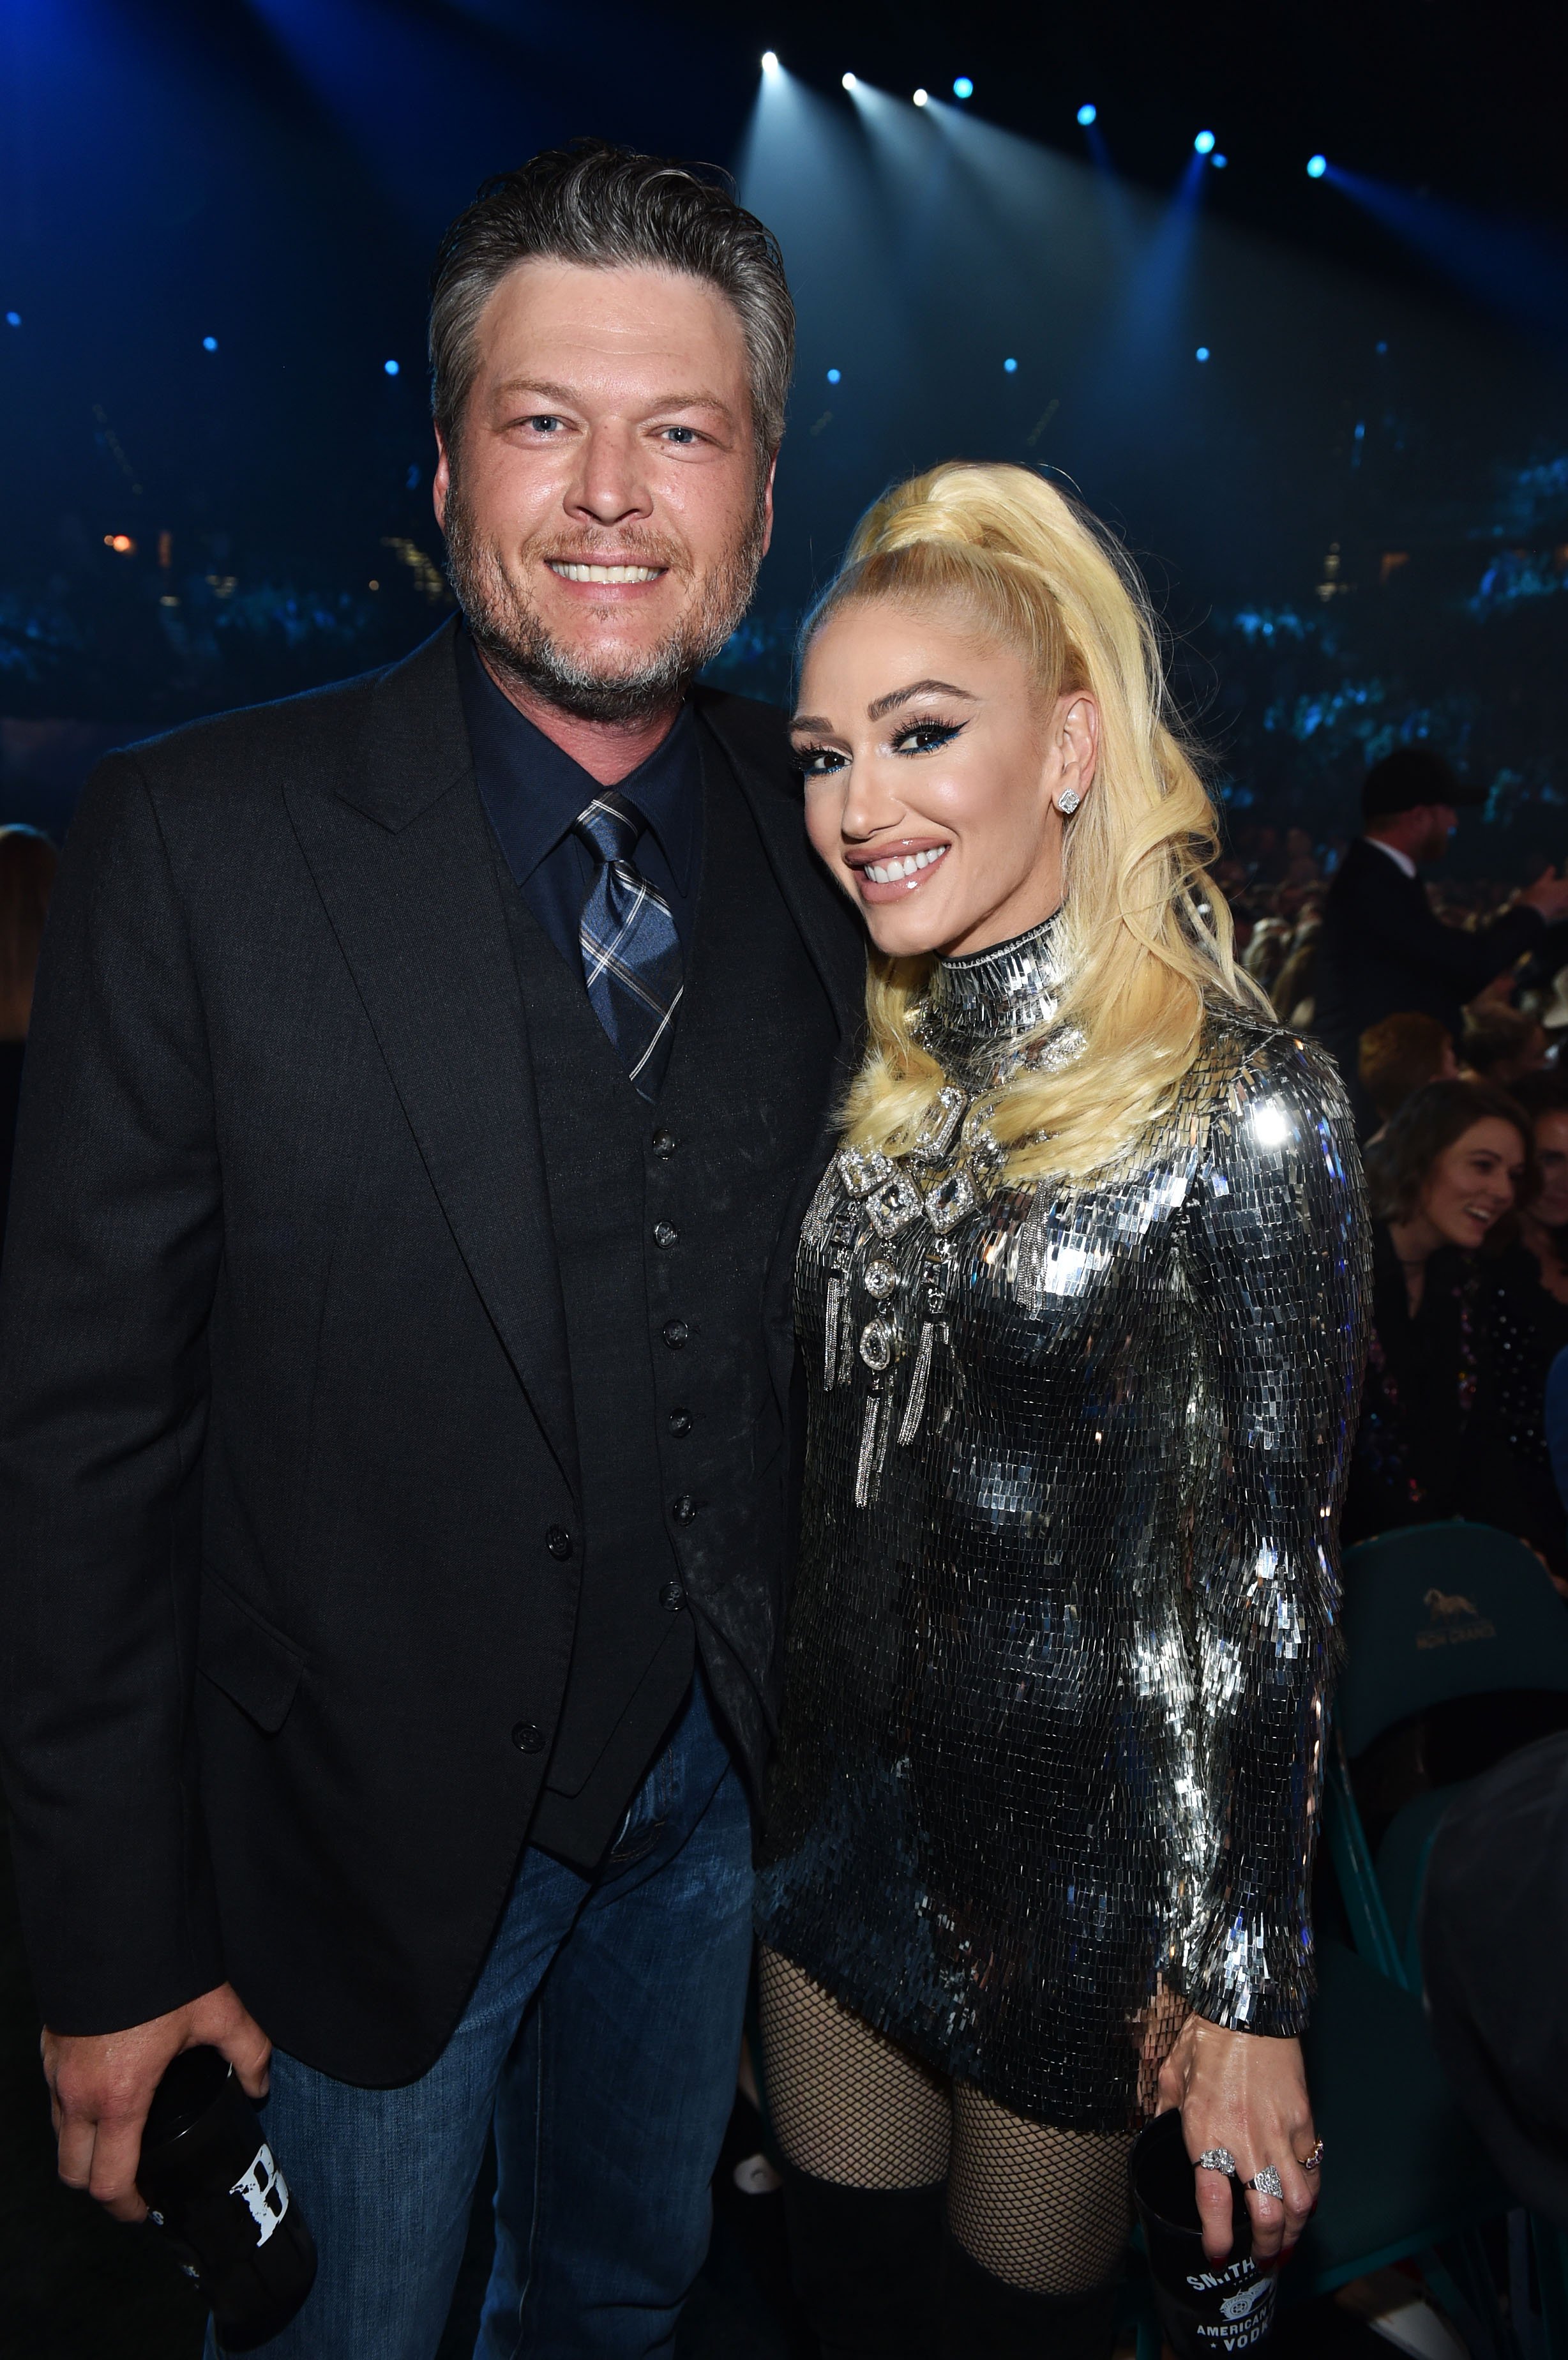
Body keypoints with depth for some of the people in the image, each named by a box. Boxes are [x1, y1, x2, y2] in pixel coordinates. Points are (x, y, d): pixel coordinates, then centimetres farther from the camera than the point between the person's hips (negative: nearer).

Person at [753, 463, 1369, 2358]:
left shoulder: (1243, 1110, -19)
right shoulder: (890, 1078, -1)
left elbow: (1269, 1567, -16)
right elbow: (837, 1462, 6)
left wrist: (1250, 1986, -13)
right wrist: (781, 1750, 11)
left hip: (1075, 1832, -5)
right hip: (842, 1789, 5)